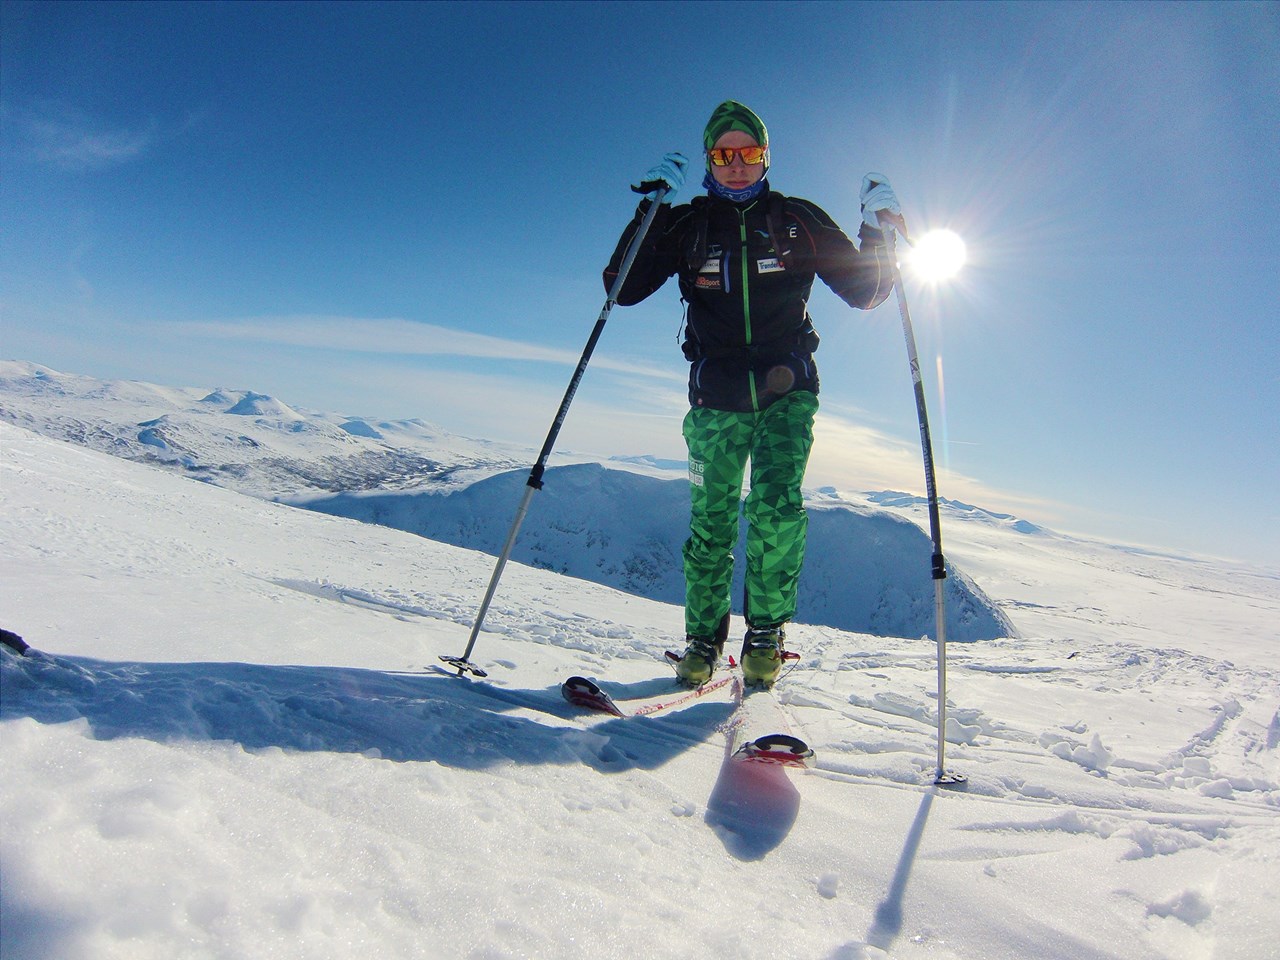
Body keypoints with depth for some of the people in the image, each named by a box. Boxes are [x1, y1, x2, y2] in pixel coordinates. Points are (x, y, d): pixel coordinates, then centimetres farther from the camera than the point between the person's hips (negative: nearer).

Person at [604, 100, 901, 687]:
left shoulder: (798, 221, 9)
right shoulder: (687, 224, 9)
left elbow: (863, 291, 11)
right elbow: (623, 288, -1)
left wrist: (878, 228, -4)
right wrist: (650, 209, -9)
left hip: (786, 390, 0)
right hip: (716, 396, 1)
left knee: (776, 505, -19)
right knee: (710, 521, -1)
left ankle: (766, 631, -2)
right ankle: (703, 638, 15)